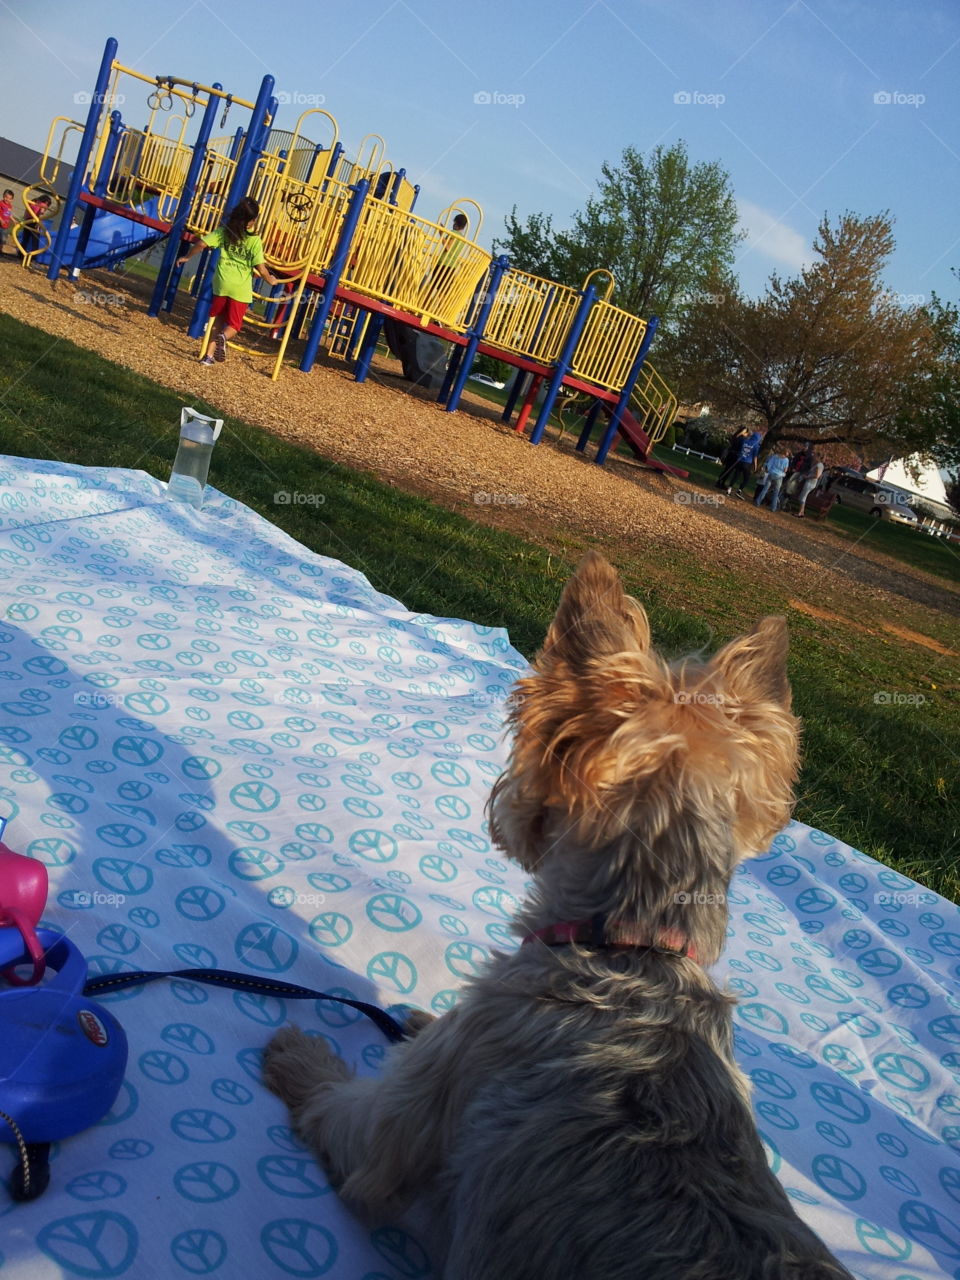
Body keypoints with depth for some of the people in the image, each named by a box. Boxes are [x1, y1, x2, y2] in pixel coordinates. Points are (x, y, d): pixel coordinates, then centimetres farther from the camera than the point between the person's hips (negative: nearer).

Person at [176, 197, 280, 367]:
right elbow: (261, 269, -9)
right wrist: (271, 280, 12)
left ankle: (208, 356, 15)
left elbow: (201, 244, -4)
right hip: (241, 288, -3)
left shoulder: (223, 231, -1)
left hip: (221, 283, 3)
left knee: (217, 321, 20)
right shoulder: (254, 240, -8)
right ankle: (223, 337, -25)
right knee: (234, 325, 9)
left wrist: (187, 257, 12)